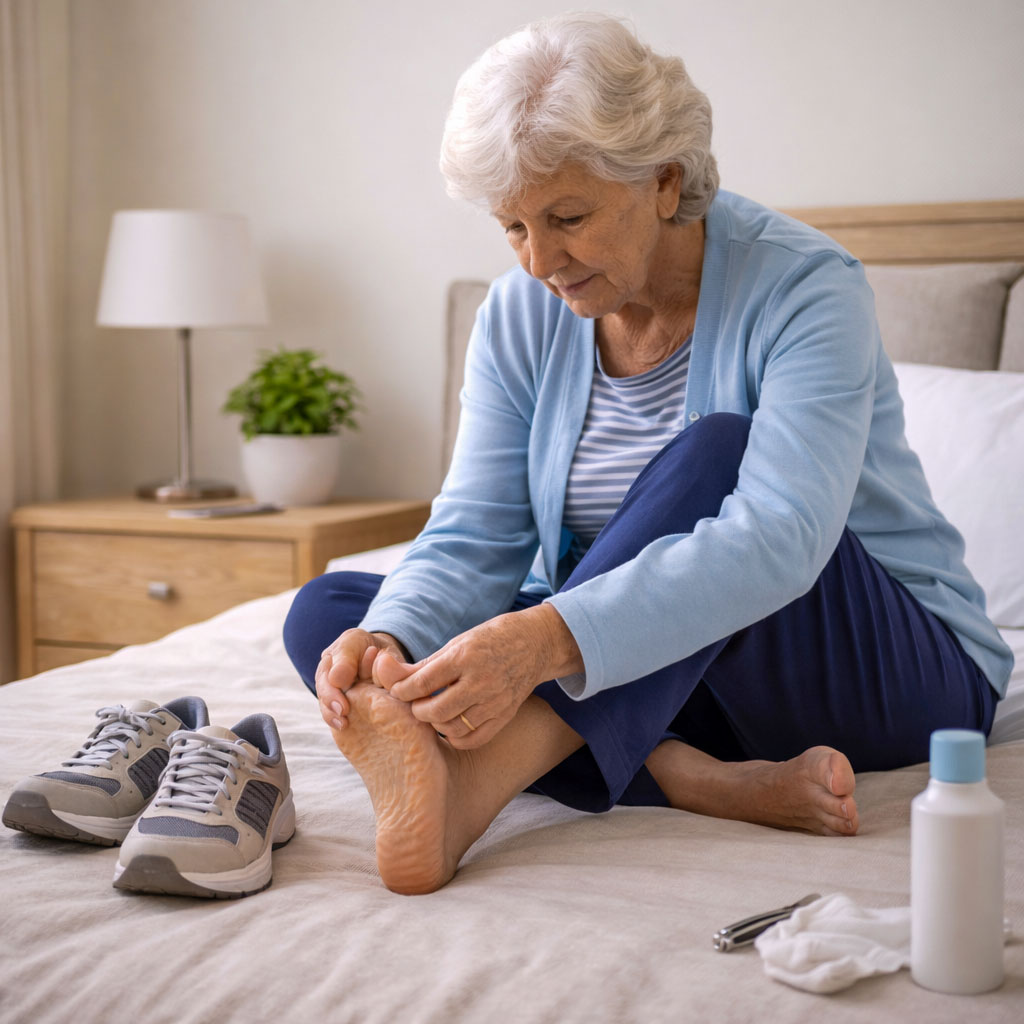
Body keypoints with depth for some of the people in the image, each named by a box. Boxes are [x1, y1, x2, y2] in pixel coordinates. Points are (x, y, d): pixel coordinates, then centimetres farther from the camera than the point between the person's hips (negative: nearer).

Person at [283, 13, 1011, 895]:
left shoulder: (801, 286, -18)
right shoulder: (521, 315, -1)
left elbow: (777, 540, -34)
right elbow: (473, 538, -8)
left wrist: (547, 640, -47)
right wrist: (389, 640, -31)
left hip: (894, 670, -5)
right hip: (649, 676, 5)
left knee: (712, 454, -34)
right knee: (326, 612, -13)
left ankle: (461, 795, -44)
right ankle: (702, 781, -31)